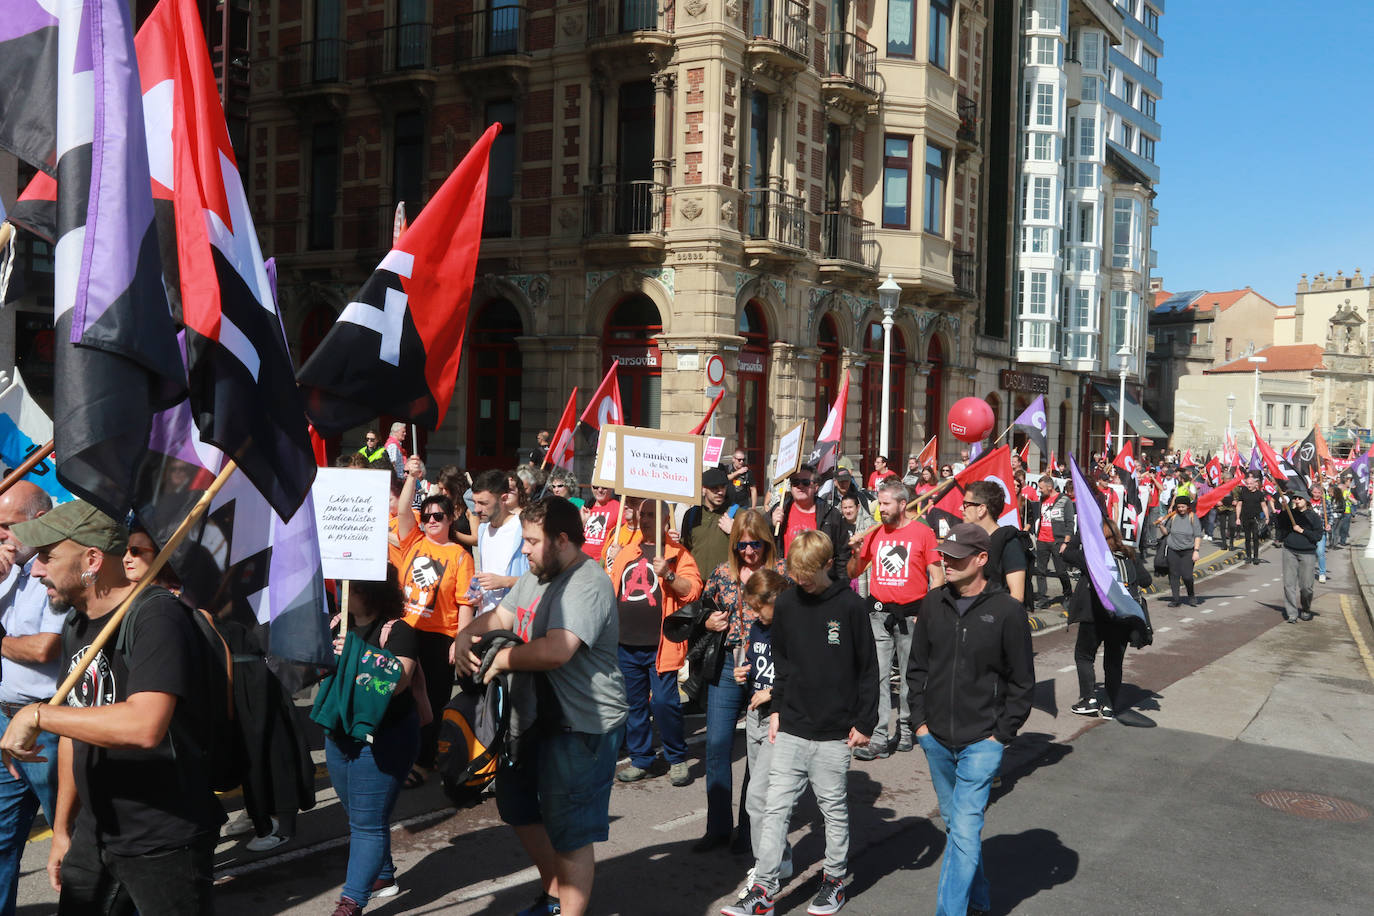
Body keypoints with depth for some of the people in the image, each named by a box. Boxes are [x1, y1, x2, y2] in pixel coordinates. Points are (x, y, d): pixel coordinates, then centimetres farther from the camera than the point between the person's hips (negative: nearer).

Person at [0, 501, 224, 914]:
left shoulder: (155, 616, -21)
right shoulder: (76, 625, 10)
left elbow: (144, 726, -35)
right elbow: (75, 732, 18)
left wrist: (38, 715, -24)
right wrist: (62, 827, 18)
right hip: (94, 833, 8)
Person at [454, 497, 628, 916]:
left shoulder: (586, 584, -24)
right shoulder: (536, 575, 10)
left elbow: (556, 650, -36)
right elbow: (499, 617, 11)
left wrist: (500, 659, -23)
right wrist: (466, 636, -10)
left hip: (582, 727, -11)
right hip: (537, 717, 11)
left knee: (570, 833, -1)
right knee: (519, 807, 24)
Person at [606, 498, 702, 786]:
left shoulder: (676, 552, -2)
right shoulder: (626, 553, 15)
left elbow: (693, 589, -12)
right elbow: (610, 589, 23)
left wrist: (668, 575, -25)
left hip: (659, 645, -6)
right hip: (626, 644, 6)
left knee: (664, 703, -6)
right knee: (633, 703, 12)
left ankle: (677, 760, 12)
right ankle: (640, 760, 25)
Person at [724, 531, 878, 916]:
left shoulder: (850, 605, -8)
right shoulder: (787, 602, 3)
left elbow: (868, 668, -3)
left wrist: (865, 722, -4)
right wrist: (777, 709, 9)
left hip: (834, 732, -3)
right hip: (791, 728, 3)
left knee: (835, 810, 10)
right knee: (776, 808, 1)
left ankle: (834, 880, 27)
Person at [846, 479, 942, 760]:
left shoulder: (922, 532, -2)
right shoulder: (873, 533, 8)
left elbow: (937, 576, -2)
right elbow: (853, 573, 16)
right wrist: (856, 553, -5)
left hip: (911, 613, -2)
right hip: (879, 612, 2)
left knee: (911, 677, 7)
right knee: (877, 676, -4)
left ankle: (906, 728, 25)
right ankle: (878, 738, -3)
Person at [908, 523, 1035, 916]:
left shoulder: (1007, 612, -10)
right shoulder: (933, 603, 1)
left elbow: (1021, 682, -3)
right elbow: (918, 666, 10)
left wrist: (1002, 735, -6)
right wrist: (920, 721, 4)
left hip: (982, 742, -5)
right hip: (935, 739, 5)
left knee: (964, 831, -11)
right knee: (953, 824, 17)